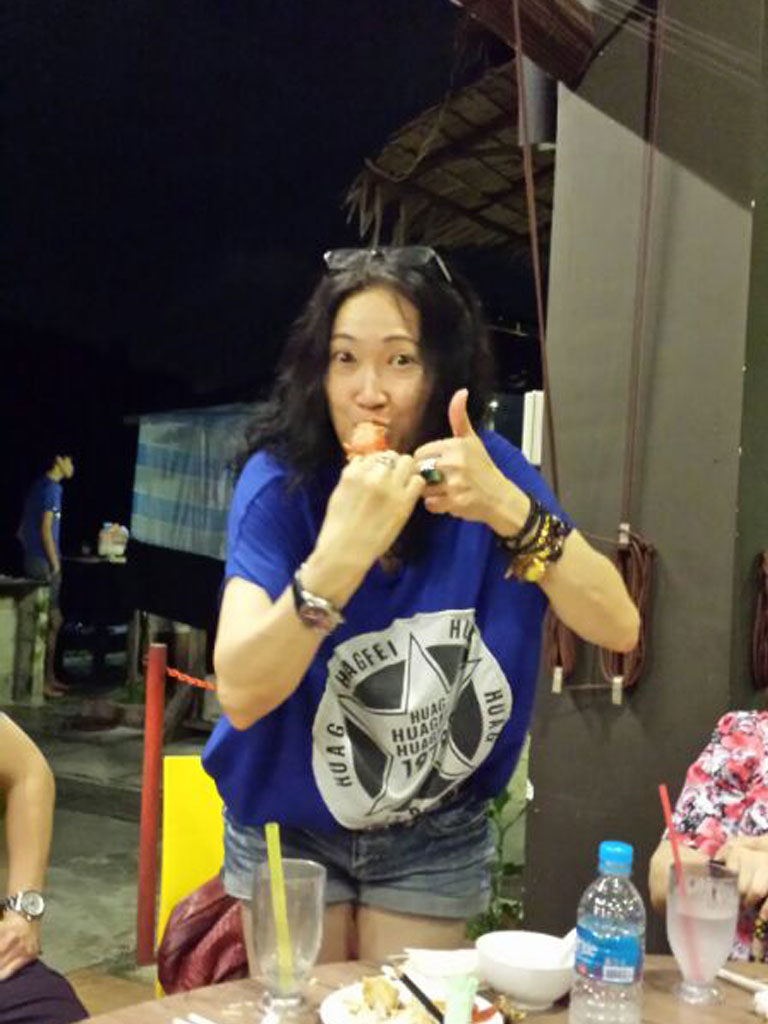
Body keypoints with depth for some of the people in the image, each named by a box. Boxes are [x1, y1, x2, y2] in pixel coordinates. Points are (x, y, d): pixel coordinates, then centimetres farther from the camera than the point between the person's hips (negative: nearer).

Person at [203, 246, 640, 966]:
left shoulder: (484, 468, -14)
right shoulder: (281, 482, -20)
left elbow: (618, 628, -21)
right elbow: (241, 694, -30)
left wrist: (509, 510, -35)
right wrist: (341, 552, -44)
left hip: (436, 837, 2)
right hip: (288, 827, -1)